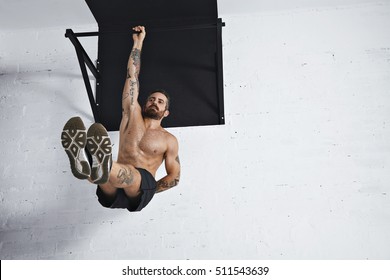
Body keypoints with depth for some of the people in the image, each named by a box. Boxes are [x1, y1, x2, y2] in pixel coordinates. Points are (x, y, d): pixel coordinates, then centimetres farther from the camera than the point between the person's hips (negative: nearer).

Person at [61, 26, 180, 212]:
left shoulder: (169, 140, 15)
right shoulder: (132, 116, 19)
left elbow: (174, 176, 15)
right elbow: (132, 75, 20)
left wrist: (148, 191, -2)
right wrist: (138, 42, 24)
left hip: (142, 187, -2)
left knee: (131, 175, -39)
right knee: (108, 175, -34)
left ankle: (104, 167, -72)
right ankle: (83, 164, -68)